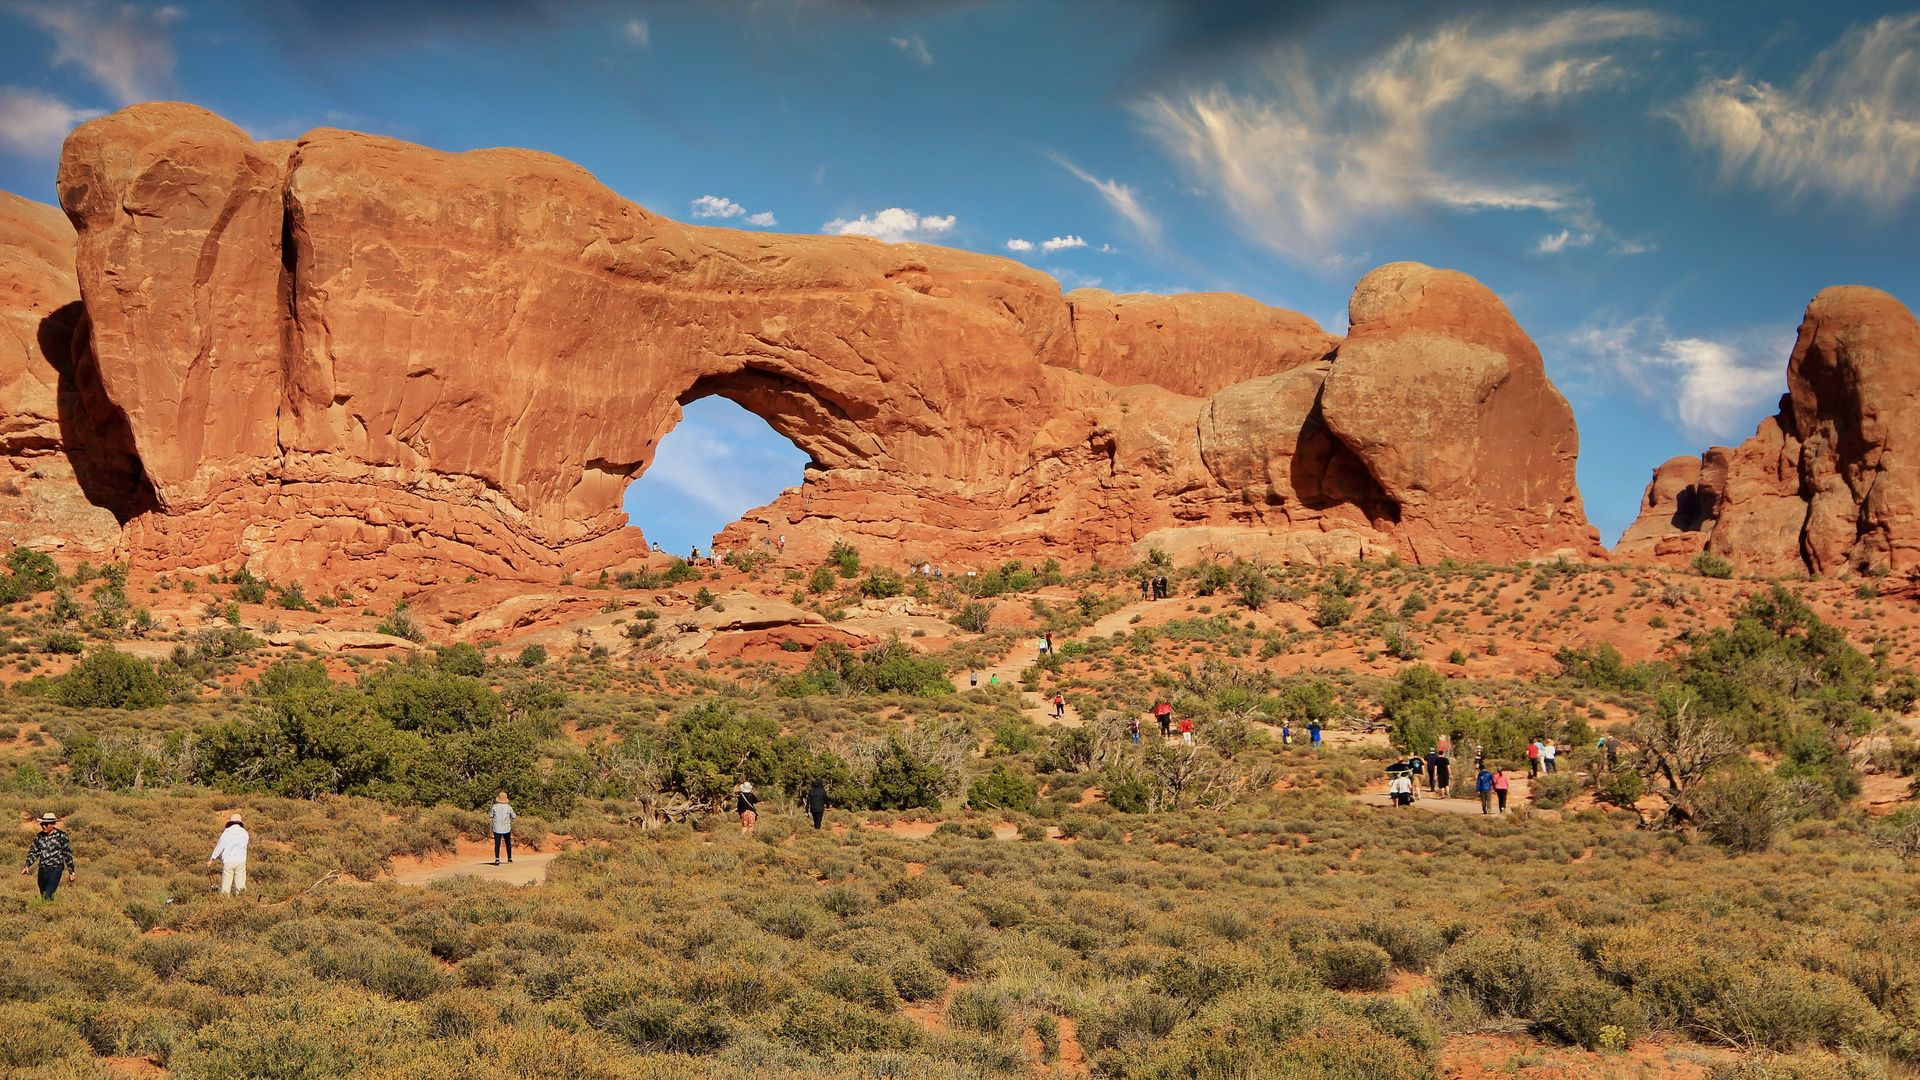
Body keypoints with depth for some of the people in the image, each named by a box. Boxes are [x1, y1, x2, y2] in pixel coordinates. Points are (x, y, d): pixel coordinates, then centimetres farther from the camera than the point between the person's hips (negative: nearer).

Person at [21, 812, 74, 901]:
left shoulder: (61, 835, -3)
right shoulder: (39, 837, 9)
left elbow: (68, 854, 1)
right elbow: (33, 852, 15)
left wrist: (71, 872, 2)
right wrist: (27, 866, -4)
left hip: (55, 869, -6)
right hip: (42, 870, 6)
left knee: (48, 896, -17)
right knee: (43, 896, 9)